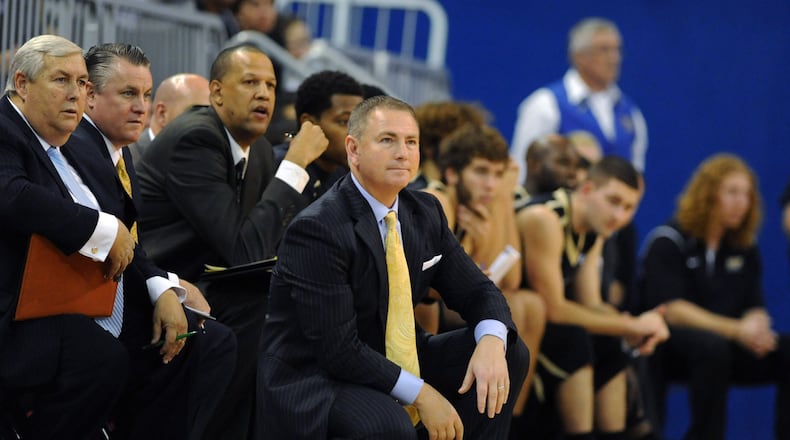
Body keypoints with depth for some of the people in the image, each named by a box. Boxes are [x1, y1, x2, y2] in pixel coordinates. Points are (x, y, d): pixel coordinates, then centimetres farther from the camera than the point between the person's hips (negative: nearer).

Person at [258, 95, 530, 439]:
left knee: (510, 355, -3)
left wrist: (491, 343, -16)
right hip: (313, 383, -8)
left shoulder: (425, 213, 4)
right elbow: (339, 349, -24)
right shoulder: (316, 230, -20)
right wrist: (420, 395, -25)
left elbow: (477, 292, 8)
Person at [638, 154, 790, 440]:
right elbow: (671, 310, -16)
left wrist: (758, 329, -20)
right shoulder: (667, 242, -7)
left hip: (726, 345, 5)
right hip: (664, 348, -5)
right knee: (712, 347, -37)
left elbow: (755, 308, 6)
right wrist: (736, 330, -26)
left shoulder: (744, 247, 10)